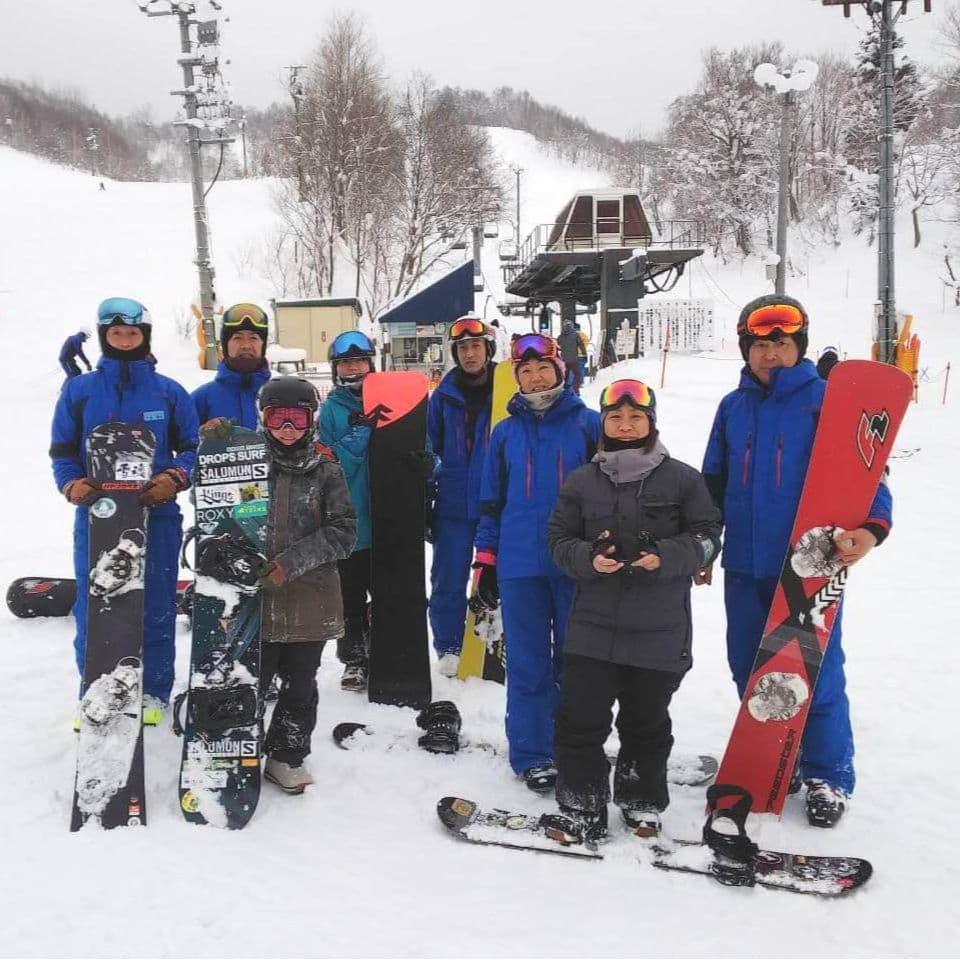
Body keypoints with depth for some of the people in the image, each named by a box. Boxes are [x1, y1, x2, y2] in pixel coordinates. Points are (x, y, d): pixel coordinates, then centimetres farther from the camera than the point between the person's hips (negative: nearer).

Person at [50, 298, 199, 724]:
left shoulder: (169, 392, 7)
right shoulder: (79, 390, 8)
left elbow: (193, 448, 9)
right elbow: (62, 450, 10)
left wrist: (173, 479, -10)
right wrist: (74, 486, -8)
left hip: (157, 514, 0)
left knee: (156, 608, 2)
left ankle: (154, 692, 15)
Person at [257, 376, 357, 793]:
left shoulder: (326, 470, 2)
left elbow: (343, 532, -4)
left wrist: (291, 562, -13)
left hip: (309, 600, 1)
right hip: (255, 597, -1)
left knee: (300, 686, 12)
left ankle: (286, 756, 30)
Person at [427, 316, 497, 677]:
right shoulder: (444, 395, 4)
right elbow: (430, 447, 10)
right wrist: (426, 493, 5)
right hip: (453, 504, 1)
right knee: (448, 581, 3)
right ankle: (447, 648, 17)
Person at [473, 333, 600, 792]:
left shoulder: (589, 424, 3)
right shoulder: (505, 432, 10)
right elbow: (491, 502, 14)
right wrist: (486, 561, 11)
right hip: (519, 565, 2)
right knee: (527, 663, 5)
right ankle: (531, 754, 15)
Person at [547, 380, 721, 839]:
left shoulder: (682, 479, 0)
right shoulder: (581, 482, 5)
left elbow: (707, 536, 0)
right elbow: (559, 539, 7)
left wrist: (665, 556, -17)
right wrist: (588, 558, -13)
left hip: (660, 629, -1)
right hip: (593, 626, 1)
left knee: (646, 722, 12)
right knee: (580, 719, 1)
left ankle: (642, 803, 31)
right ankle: (581, 806, 15)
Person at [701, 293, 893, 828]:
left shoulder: (828, 400, -5)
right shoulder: (733, 408, 9)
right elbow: (713, 484, 16)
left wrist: (871, 526, -28)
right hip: (745, 567, 5)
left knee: (816, 672, 1)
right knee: (751, 671, 13)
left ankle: (829, 777, 20)